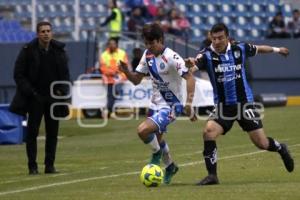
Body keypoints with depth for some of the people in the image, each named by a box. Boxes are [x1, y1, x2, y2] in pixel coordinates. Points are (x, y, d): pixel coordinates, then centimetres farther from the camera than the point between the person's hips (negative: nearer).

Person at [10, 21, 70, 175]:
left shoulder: (59, 50, 2)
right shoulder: (28, 50, -7)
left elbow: (65, 74, 11)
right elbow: (19, 74, -5)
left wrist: (61, 90, -4)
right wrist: (30, 92, -12)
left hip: (53, 97, 3)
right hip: (35, 98, -3)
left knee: (52, 133, 4)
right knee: (32, 132, -2)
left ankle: (50, 165, 11)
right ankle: (32, 166, 2)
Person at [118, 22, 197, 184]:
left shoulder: (171, 57, -22)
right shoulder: (148, 55, 0)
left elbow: (189, 78, -27)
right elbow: (136, 80, 6)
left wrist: (189, 103, -36)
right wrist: (126, 72, -15)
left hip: (171, 106, -8)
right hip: (156, 103, 8)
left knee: (143, 130, -24)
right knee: (156, 137, 24)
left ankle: (157, 153, 6)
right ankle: (170, 166, 49)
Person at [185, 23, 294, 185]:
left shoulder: (240, 49, -7)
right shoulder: (207, 55, -13)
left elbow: (258, 49, 14)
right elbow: (194, 64, -34)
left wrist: (276, 50, 30)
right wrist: (190, 64, -58)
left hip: (244, 103, 0)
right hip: (222, 106, 0)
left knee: (261, 143, 0)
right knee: (209, 132, -23)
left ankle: (281, 149, 36)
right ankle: (212, 175, -13)